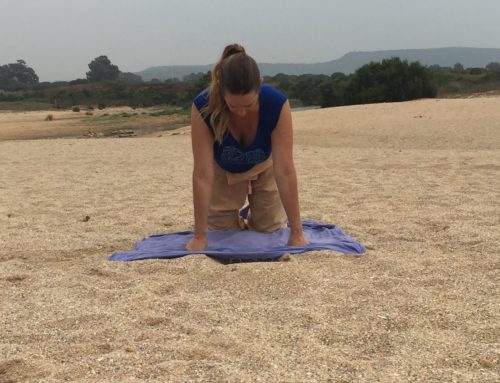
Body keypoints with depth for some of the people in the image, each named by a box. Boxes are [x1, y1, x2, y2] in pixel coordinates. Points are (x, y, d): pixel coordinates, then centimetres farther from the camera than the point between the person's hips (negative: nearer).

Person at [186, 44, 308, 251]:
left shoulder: (277, 104, -38)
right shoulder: (203, 107, -38)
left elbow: (285, 171, -37)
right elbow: (202, 174, -37)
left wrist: (296, 232, -36)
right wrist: (199, 236, -35)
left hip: (263, 168, 0)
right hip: (224, 171, 0)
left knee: (270, 229, 0)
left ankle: (255, 215, 33)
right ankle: (236, 219, 33)